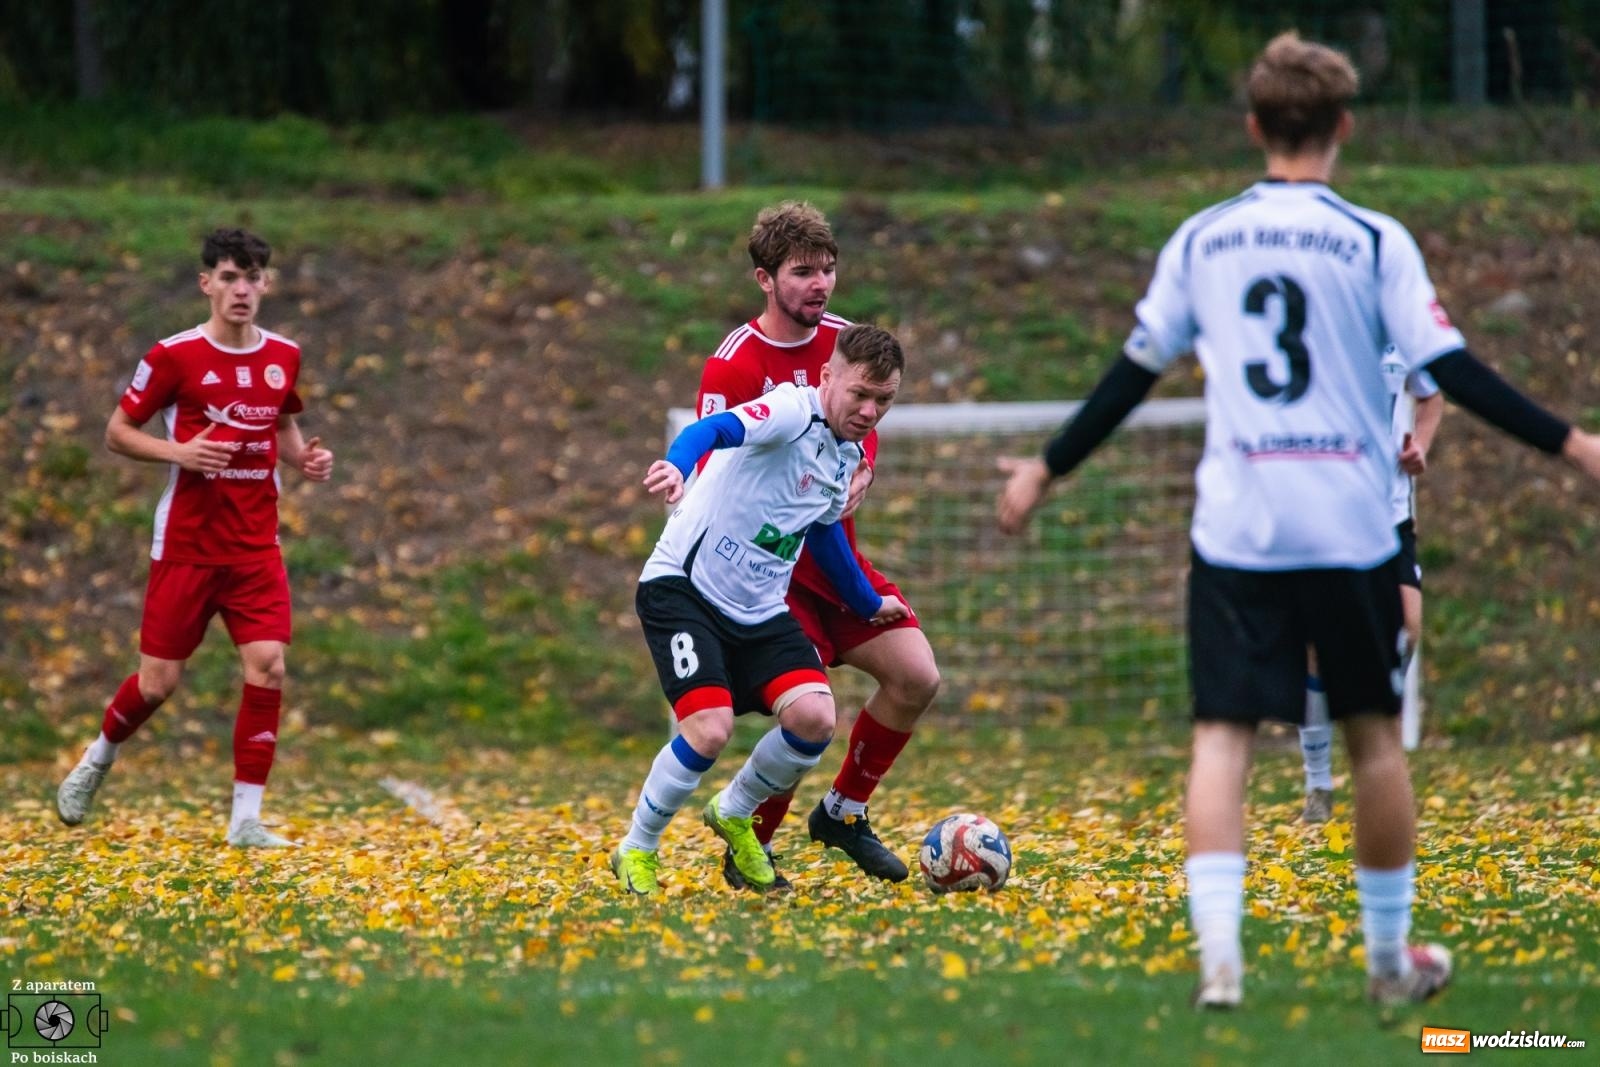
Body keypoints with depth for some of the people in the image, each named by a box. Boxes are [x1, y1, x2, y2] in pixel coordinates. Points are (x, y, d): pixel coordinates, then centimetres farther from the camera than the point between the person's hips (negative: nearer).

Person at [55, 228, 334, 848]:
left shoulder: (284, 356, 5)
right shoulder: (174, 356, -8)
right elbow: (117, 432, -2)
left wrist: (305, 459, 1)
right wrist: (179, 452, -18)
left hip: (256, 547, 3)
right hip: (186, 546, -3)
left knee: (268, 667, -12)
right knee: (158, 681, 1)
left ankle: (246, 819, -4)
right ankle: (97, 762, 33)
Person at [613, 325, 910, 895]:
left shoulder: (846, 457, 10)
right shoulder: (793, 411, -15)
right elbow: (716, 429, -35)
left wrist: (867, 603, 42)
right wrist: (676, 465, -58)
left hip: (759, 611, 7)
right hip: (684, 588, -7)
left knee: (814, 718, -15)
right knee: (711, 728, -24)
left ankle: (734, 814, 14)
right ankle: (636, 851, 1)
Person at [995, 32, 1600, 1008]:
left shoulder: (1202, 240, 5)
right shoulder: (1374, 241, -4)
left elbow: (1134, 373, 10)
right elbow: (1451, 371, -8)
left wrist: (1047, 470, 22)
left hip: (1235, 526, 1)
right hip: (1349, 527, -1)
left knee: (1223, 736, -1)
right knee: (1376, 734, 12)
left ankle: (1218, 952, -18)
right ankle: (1392, 958, 19)